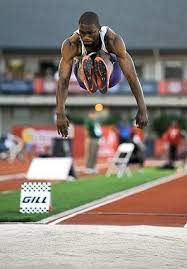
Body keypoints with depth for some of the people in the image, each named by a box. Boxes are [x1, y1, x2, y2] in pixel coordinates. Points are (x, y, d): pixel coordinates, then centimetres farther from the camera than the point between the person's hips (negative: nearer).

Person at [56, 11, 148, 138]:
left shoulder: (113, 40, -33)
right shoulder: (71, 44, -31)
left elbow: (131, 75, -35)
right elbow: (63, 80, -35)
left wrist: (142, 110, -40)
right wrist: (60, 114, -45)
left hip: (112, 73, -1)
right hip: (84, 74, 1)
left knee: (102, 57, -37)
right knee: (85, 61, -37)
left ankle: (103, 81, -61)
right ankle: (90, 84, -61)